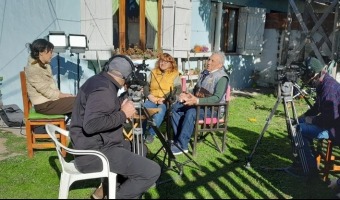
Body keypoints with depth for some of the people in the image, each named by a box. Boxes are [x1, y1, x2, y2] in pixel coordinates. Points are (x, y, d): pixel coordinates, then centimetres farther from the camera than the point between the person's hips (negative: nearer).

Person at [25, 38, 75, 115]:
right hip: (44, 104, -9)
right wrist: (66, 95, -13)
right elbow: (47, 92, -20)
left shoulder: (45, 66, 9)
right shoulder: (33, 69, -18)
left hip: (50, 98, 9)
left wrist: (62, 94, -4)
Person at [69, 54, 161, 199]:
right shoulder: (103, 89, -20)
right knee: (152, 171, -18)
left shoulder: (98, 80, 11)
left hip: (97, 144, 11)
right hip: (93, 153, -11)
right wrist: (123, 114, -22)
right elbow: (91, 125, -32)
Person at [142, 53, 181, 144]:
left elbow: (177, 90, -3)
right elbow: (146, 86, 14)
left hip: (167, 101, -3)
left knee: (159, 112, -36)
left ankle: (151, 133, -20)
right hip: (152, 100, 3)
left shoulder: (175, 74, 8)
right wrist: (149, 96, -7)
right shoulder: (153, 72, 19)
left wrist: (164, 99, -15)